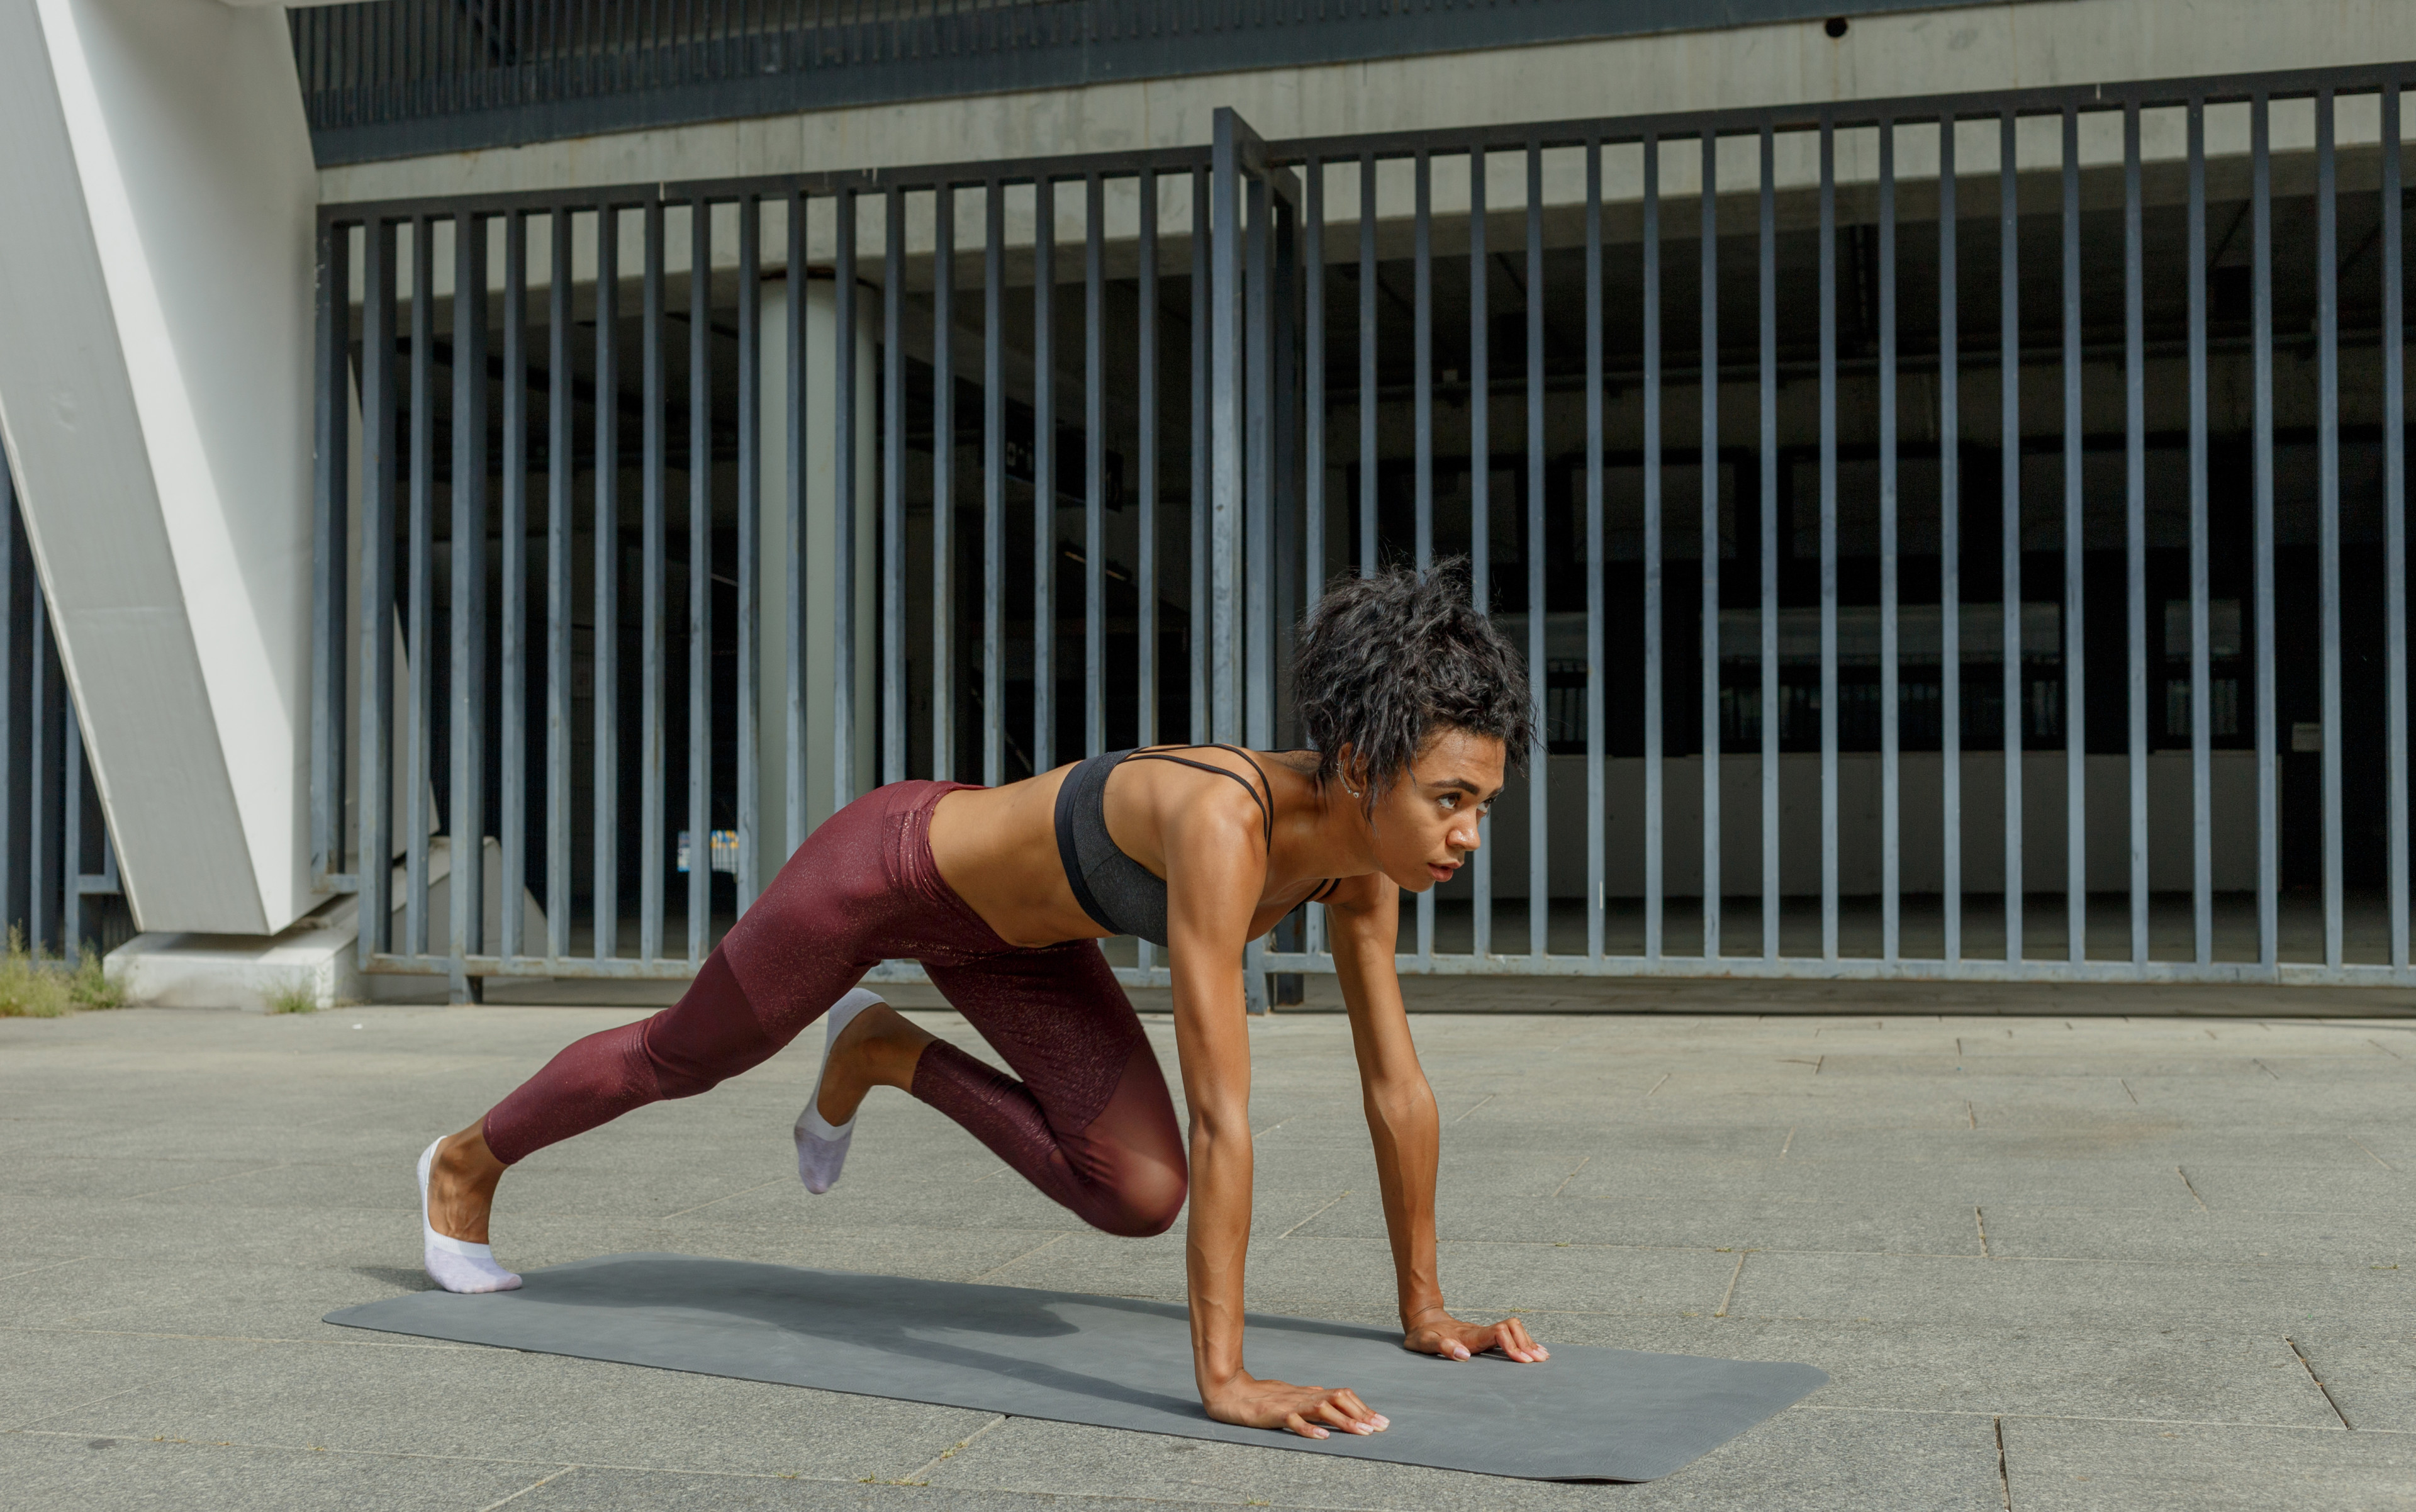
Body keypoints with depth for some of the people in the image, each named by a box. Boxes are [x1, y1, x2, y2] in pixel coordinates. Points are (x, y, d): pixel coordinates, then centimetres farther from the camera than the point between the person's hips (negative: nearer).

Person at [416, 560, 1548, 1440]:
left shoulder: (1364, 850, -19)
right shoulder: (1224, 823, -42)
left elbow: (1397, 1085, -10)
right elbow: (1221, 1113, -45)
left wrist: (1425, 1310, -6)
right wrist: (1222, 1375, -44)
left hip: (1007, 924, 6)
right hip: (889, 864, -6)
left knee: (1139, 1197, -8)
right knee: (680, 1059, 19)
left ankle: (886, 1053, 17)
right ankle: (463, 1164, 52)